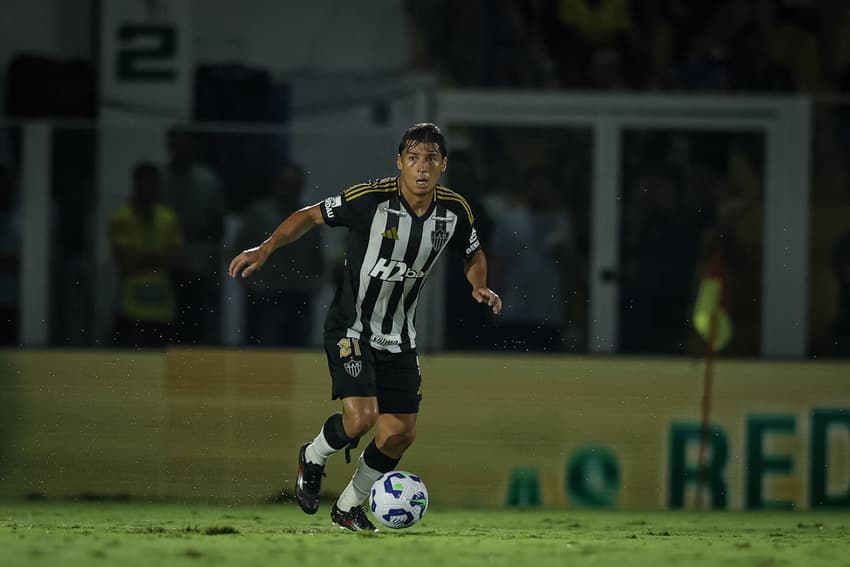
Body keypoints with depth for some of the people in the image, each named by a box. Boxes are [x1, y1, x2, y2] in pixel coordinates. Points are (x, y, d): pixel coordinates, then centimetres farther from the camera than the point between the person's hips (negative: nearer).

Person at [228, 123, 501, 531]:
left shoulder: (454, 210, -6)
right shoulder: (370, 199, -20)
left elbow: (474, 255, 14)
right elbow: (310, 216, -8)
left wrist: (480, 287, -6)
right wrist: (265, 249, -17)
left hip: (398, 337, 5)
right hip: (351, 326, -5)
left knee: (401, 433, 3)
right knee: (361, 417, -22)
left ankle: (348, 506, 27)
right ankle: (313, 458, 13)